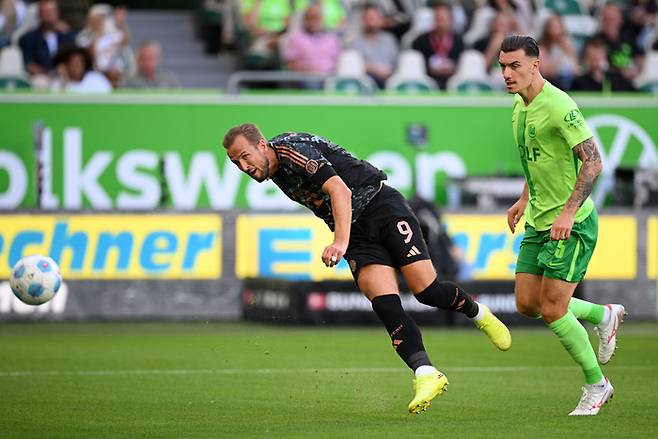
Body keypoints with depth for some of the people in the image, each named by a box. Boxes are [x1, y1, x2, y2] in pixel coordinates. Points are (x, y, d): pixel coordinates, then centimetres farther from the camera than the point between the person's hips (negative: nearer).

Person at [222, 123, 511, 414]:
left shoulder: (291, 149, -17)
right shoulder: (276, 174, 10)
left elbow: (339, 190, -27)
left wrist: (341, 242, -37)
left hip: (381, 204, -7)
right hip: (356, 233, 7)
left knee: (426, 289, -13)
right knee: (385, 304, -15)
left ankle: (477, 312, 17)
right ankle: (426, 374, -22)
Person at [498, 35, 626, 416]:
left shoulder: (558, 105, -20)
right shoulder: (519, 105, 8)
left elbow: (592, 160, -24)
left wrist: (569, 211, -29)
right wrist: (525, 198, 23)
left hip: (572, 223, -9)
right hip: (538, 221, 9)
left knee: (552, 309, -9)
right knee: (528, 304, 7)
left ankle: (596, 385, 10)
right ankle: (604, 315, 30)